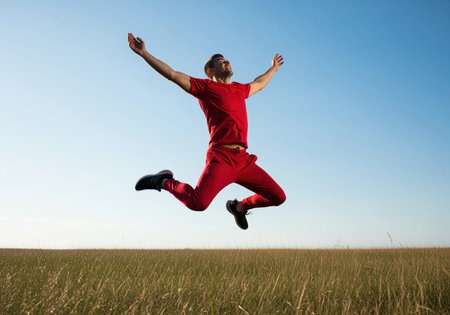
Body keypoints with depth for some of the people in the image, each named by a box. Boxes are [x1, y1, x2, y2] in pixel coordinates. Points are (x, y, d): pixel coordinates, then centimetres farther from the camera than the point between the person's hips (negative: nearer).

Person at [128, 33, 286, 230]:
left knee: (278, 197, 6)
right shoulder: (205, 87, 7)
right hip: (220, 158, -6)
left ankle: (239, 207, 31)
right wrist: (143, 53, -4)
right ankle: (165, 181, 5)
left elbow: (259, 84, 47)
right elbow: (172, 74, 1)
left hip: (243, 160, 7)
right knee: (197, 203, -26)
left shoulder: (239, 89, 25)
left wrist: (273, 69, 59)